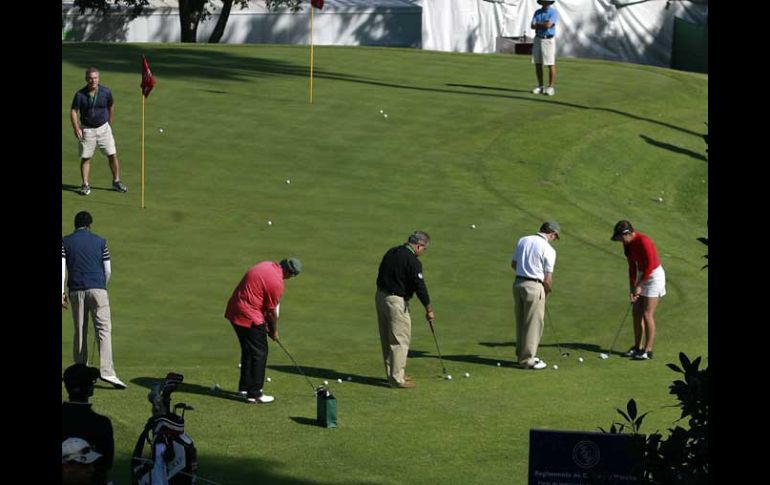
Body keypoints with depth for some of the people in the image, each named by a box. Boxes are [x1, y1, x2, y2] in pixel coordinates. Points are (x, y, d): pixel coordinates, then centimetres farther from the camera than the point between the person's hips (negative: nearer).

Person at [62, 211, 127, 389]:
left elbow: (62, 267, 0)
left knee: (80, 332, 10)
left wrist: (62, 292, -1)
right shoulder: (100, 241, 11)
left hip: (76, 290, 2)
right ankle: (107, 371, -23)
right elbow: (108, 270, 11)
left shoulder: (65, 242, 10)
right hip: (97, 288, -1)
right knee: (104, 329, -9)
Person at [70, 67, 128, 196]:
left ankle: (116, 181, 14)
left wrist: (110, 123, 17)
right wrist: (76, 129, -20)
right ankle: (85, 185, 9)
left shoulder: (106, 92, -8)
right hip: (87, 130, -1)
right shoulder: (80, 94, -13)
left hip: (103, 128, 1)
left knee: (112, 155, -1)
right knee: (85, 158, 1)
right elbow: (73, 111, -10)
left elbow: (111, 107, 9)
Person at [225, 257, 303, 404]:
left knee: (248, 350, 20)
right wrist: (274, 331, 7)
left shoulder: (266, 265, 7)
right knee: (259, 353, -1)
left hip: (234, 311, 9)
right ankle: (254, 394, 0)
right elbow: (272, 311, -11)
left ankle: (245, 386, 30)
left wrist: (266, 321, 14)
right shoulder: (277, 283, -19)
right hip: (249, 317, -9)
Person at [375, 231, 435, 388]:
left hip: (380, 296, 9)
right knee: (400, 339, -2)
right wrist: (429, 309, -7)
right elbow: (420, 286, -15)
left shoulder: (391, 252, 9)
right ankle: (397, 378, -1)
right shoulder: (412, 261, -15)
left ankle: (392, 373, 24)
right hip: (396, 301, -9)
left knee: (387, 338, 15)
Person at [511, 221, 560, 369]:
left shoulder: (523, 240, 6)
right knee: (533, 324, 2)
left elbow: (513, 264, 13)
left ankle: (522, 355, 25)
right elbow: (547, 278, -10)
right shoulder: (548, 250, -11)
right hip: (534, 286, -7)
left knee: (521, 322, 16)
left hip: (518, 283, 7)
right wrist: (548, 290, 9)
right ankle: (527, 359, 5)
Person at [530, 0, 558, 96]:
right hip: (538, 39, 6)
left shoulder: (553, 12, -6)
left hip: (548, 40, -6)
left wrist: (538, 24, -5)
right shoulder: (537, 12, 10)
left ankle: (550, 88, -3)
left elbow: (548, 25, -19)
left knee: (551, 65, -6)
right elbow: (533, 26, 0)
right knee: (537, 64, 6)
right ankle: (540, 86, 14)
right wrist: (543, 24, -13)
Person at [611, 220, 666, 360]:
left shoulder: (643, 241, -24)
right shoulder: (627, 244, 1)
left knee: (647, 314, -9)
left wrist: (639, 285, -17)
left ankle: (648, 350, -4)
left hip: (654, 276, -9)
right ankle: (637, 347, 15)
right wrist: (632, 287, 2)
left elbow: (650, 265, -23)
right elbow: (632, 265, 7)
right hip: (642, 275, 9)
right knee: (636, 312, 7)